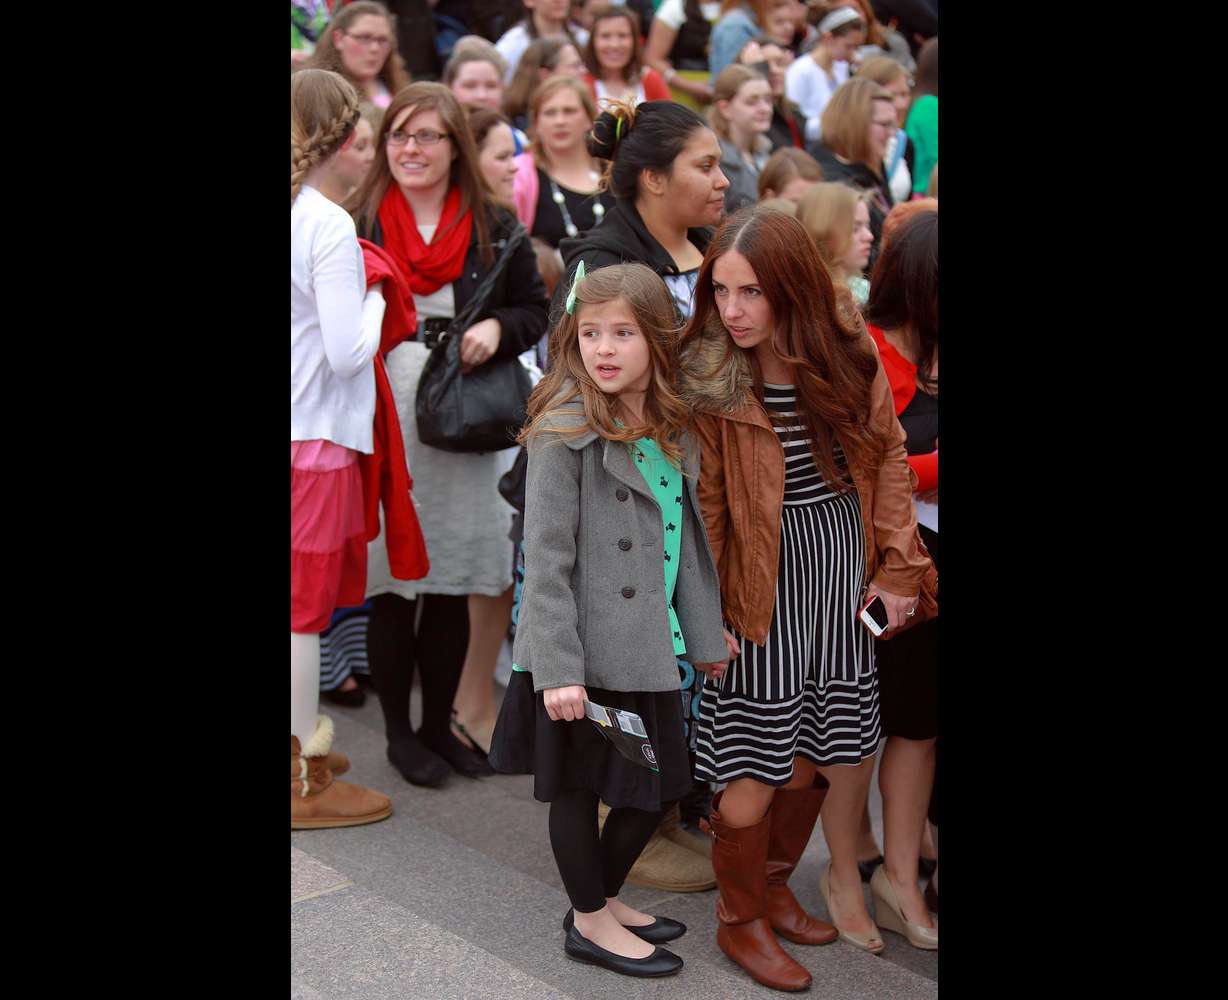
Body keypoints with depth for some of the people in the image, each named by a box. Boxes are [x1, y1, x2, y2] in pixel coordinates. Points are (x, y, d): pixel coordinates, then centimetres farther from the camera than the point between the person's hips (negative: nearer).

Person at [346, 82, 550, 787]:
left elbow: (534, 311, 10)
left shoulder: (496, 227, 6)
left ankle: (440, 725, 24)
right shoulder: (356, 223, 2)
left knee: (453, 584, 8)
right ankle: (399, 730, 18)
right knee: (392, 584, 2)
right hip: (380, 426, -2)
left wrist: (497, 330, -9)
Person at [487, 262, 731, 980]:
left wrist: (706, 634, 16)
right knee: (579, 785, 9)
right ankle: (591, 922, 28)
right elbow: (546, 558, -17)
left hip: (648, 649, 7)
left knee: (662, 784, 15)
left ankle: (603, 897, 37)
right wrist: (556, 668, -20)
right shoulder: (565, 431, -14)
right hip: (585, 651, -7)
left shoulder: (672, 431, 7)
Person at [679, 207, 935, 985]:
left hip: (845, 570, 4)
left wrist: (899, 568, 1)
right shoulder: (707, 380, -14)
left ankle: (775, 883, 37)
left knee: (819, 750, 12)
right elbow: (702, 509, -12)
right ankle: (742, 920, 23)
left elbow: (888, 460, 5)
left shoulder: (850, 353, -5)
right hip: (763, 581, -4)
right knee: (757, 765, 0)